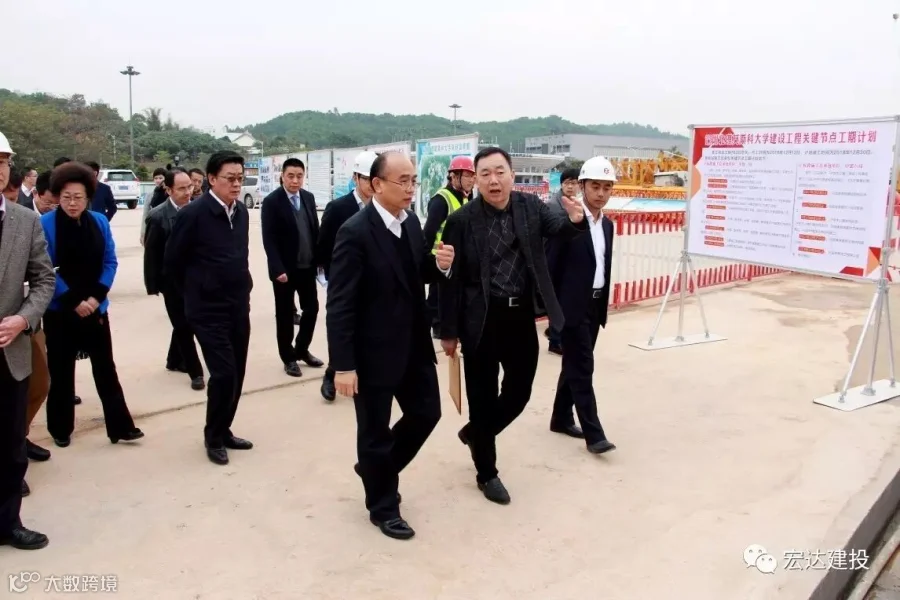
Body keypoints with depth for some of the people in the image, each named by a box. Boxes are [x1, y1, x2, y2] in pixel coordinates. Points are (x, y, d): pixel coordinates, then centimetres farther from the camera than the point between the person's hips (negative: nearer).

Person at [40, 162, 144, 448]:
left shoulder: (100, 221, 1)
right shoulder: (45, 224, -8)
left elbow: (110, 262, 3)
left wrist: (96, 297, -8)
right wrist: (73, 300, -14)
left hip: (95, 308, 3)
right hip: (60, 311, -2)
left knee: (106, 368, 6)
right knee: (61, 372, 8)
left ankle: (120, 427, 11)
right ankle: (61, 429, 23)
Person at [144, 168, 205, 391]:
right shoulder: (158, 216, -12)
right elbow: (151, 254, -9)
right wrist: (153, 285, -8)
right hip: (173, 281, -4)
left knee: (187, 324, 17)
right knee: (182, 326, 1)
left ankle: (174, 360, 38)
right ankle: (195, 372, 10)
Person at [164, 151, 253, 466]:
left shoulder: (242, 212, 5)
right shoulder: (193, 213, -14)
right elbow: (172, 261, -6)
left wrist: (241, 288, 15)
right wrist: (195, 291, 3)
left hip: (239, 306, 6)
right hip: (208, 309, -6)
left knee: (237, 373, 10)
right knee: (223, 373, -8)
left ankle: (224, 431, 28)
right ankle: (213, 438, 13)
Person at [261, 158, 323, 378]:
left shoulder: (309, 197, 6)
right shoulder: (271, 201, -10)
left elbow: (315, 230, 10)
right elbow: (269, 239, -14)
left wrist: (319, 259, 4)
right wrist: (278, 269, -20)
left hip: (307, 266, 5)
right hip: (285, 269, -5)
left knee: (312, 308, 11)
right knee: (285, 314, 6)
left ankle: (301, 349, 30)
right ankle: (288, 357, 20)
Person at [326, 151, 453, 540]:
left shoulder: (411, 221, 4)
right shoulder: (355, 232, -19)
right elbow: (340, 304, -18)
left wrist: (438, 264, -9)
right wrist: (343, 365, -19)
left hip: (414, 345, 7)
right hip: (374, 351, -7)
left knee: (426, 413, 17)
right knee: (375, 431, 10)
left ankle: (377, 467, 41)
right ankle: (382, 507, 31)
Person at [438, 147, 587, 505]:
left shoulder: (531, 206, 1)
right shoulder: (462, 220, -10)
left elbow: (559, 228, -10)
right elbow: (451, 279, -7)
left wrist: (576, 220, -34)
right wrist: (448, 331, -6)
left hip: (522, 317, 4)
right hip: (482, 320, -4)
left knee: (519, 391, 14)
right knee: (483, 397, 7)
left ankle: (475, 433, 43)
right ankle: (487, 473, 27)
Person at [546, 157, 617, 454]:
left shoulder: (607, 225, 11)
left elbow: (605, 268, 15)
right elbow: (550, 266, -13)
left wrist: (604, 304, 14)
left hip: (595, 305, 8)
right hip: (572, 306, -7)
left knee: (575, 365, 15)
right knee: (582, 368, -5)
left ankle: (561, 418, 28)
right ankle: (593, 433, 1)